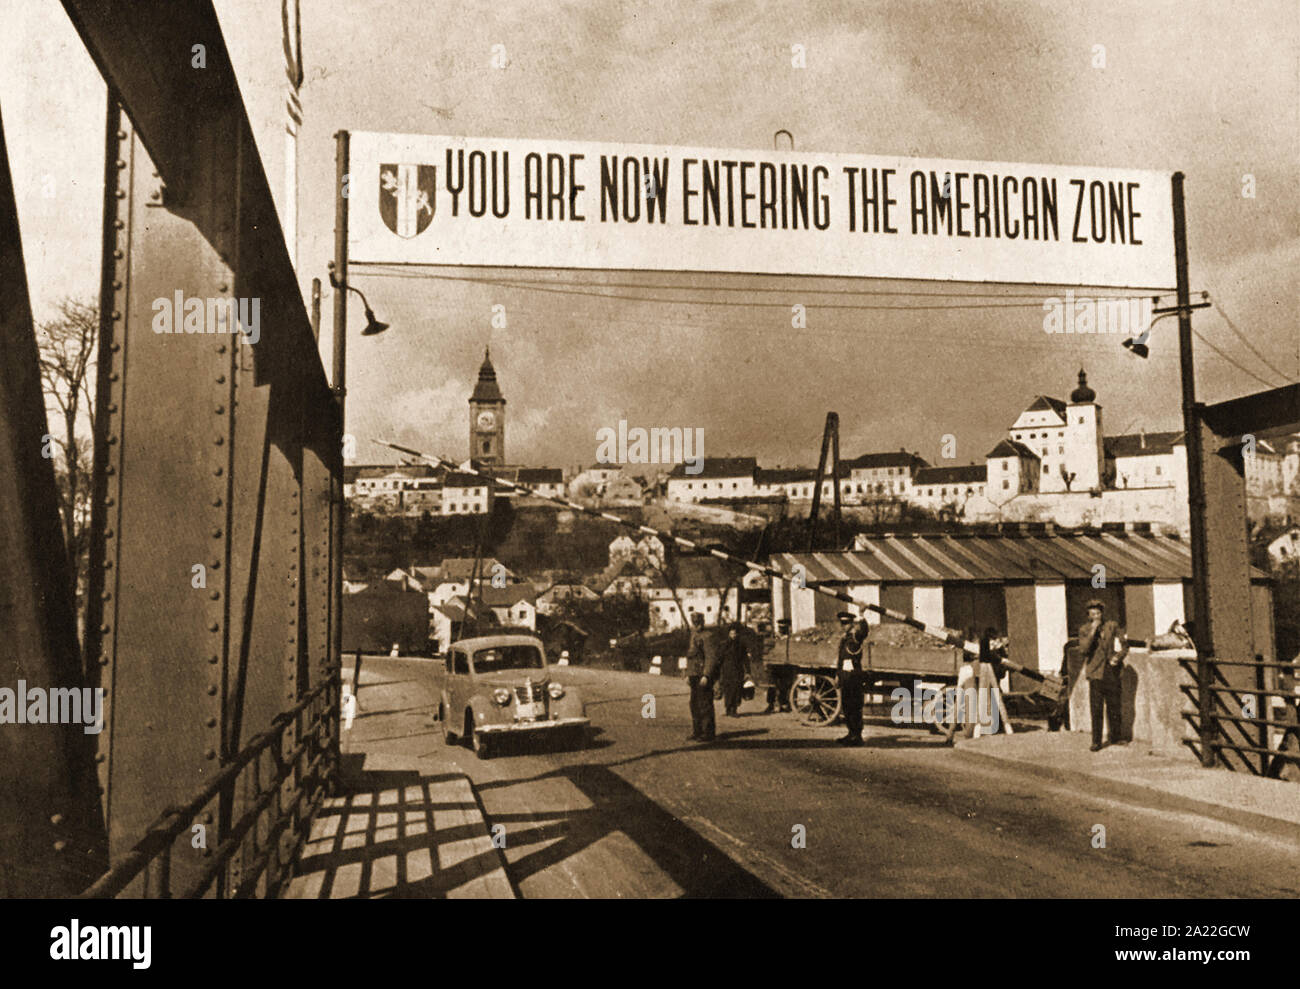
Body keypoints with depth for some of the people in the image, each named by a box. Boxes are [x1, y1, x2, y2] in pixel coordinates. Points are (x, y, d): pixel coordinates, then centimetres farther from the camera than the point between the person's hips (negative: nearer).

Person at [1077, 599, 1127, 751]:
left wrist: (1118, 656, -5)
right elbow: (1083, 650, -13)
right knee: (1096, 710, -6)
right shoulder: (1084, 629, -1)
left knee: (1113, 707, 10)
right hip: (1095, 672, -2)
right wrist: (1092, 632, -18)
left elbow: (1124, 644, 14)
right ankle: (1096, 742, 1)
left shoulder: (1113, 626, 3)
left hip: (1112, 671, 2)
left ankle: (1114, 738, 26)